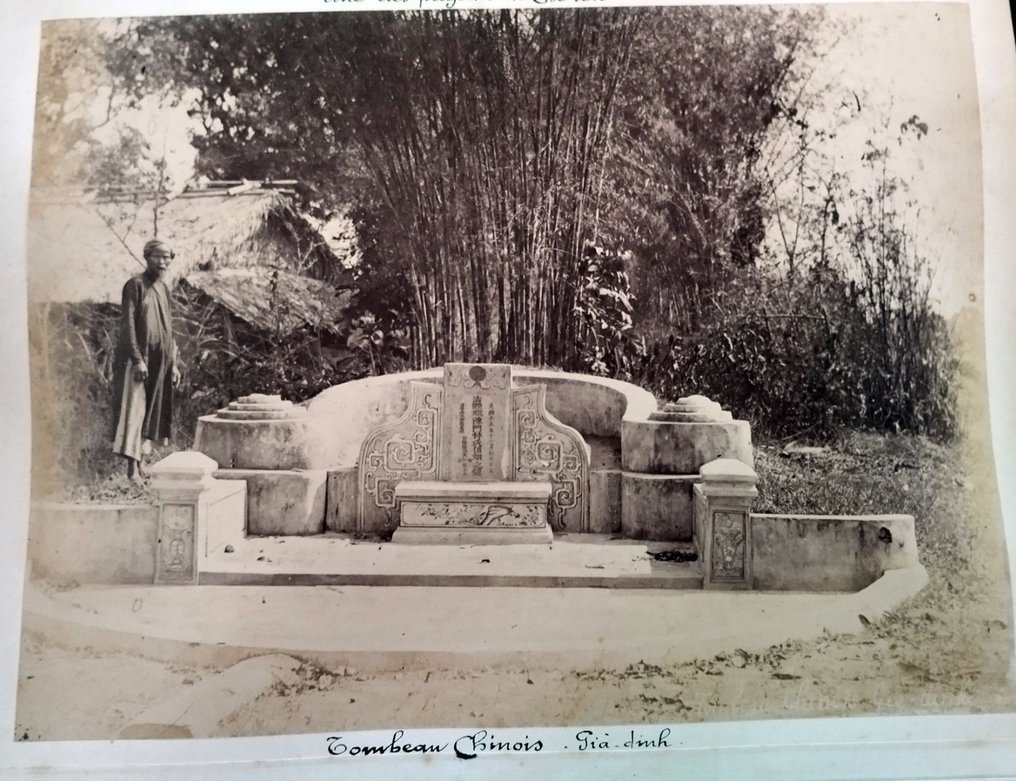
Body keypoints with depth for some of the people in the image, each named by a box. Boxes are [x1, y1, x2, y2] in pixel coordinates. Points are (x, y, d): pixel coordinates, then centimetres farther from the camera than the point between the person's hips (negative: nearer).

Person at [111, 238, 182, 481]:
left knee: (152, 411, 8)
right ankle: (132, 466, -9)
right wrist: (137, 359, -20)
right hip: (137, 358, -7)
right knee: (134, 408, -9)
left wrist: (173, 363, 15)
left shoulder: (164, 288, 15)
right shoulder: (135, 285, -6)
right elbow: (128, 324, -13)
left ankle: (140, 462, 16)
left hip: (160, 361, 7)